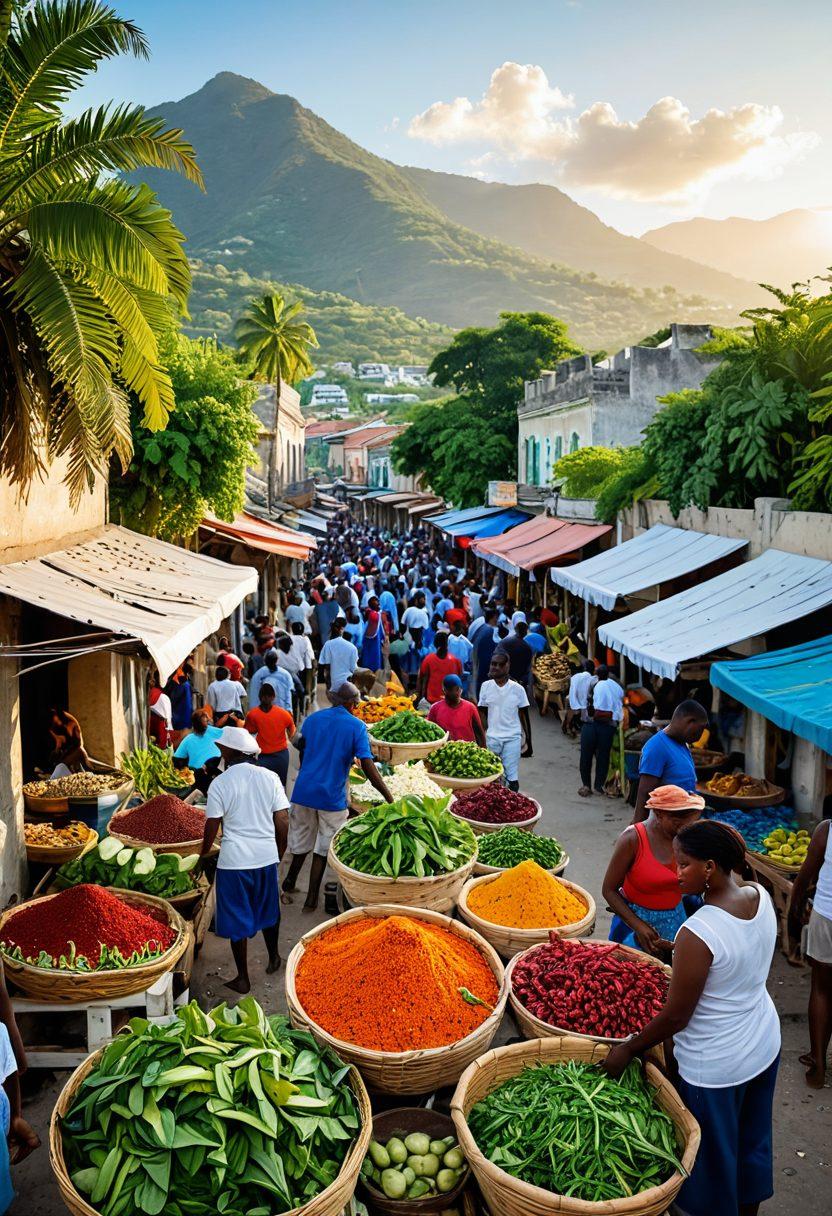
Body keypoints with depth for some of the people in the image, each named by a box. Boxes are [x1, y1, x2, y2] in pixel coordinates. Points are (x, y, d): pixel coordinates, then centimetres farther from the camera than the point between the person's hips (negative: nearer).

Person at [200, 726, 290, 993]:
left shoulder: (220, 783, -10)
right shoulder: (270, 778, -3)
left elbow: (212, 826, -7)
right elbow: (281, 822, -1)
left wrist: (204, 854, 10)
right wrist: (279, 852, 13)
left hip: (234, 859, -3)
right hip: (267, 856, 3)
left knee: (238, 920, 11)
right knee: (268, 911, 24)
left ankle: (243, 979, 19)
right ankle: (273, 958, 42)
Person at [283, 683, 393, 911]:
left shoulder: (312, 719, 6)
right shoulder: (356, 726, -8)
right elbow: (367, 766, -16)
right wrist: (389, 798, -14)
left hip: (304, 791, 4)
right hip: (332, 797, -3)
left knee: (301, 844, 20)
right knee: (323, 849, 10)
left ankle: (289, 886, 32)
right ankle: (311, 899, 16)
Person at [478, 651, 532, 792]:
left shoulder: (518, 689, -3)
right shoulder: (486, 686, 1)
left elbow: (524, 715, 4)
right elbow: (483, 714, 7)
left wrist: (528, 740, 5)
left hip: (513, 738, -1)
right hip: (492, 738, 2)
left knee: (512, 778, -6)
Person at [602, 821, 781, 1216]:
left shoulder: (697, 933, -33)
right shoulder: (761, 896, -12)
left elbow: (676, 1016, -23)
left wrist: (627, 1050, -9)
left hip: (716, 1066, -7)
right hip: (765, 1046, 7)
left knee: (713, 1158, 17)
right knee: (752, 1141, 28)